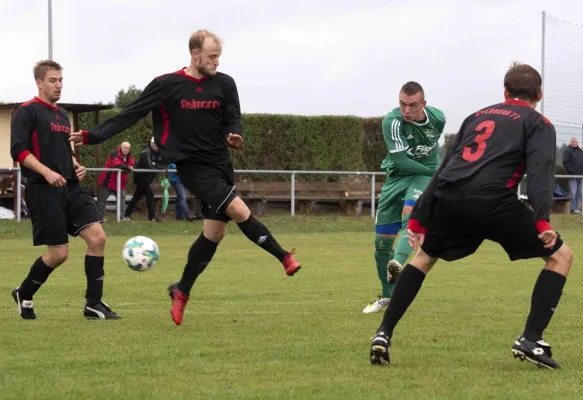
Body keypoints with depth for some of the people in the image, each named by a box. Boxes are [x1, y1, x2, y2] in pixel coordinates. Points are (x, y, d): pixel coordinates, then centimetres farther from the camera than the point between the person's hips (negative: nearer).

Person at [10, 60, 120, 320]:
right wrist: (46, 172, -24)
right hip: (44, 191, -7)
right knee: (59, 253, -6)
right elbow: (18, 150, -14)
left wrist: (75, 165, 8)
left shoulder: (62, 115, 19)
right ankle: (24, 295, 19)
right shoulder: (27, 112, -6)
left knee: (97, 237, -8)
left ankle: (93, 304, -1)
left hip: (71, 188, 7)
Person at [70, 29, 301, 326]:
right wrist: (93, 136, -5)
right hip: (193, 165, -5)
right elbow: (130, 116, -1)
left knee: (215, 232, 5)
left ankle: (181, 293, 18)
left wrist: (234, 136, -20)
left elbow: (233, 120, 5)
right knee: (239, 211, -22)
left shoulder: (224, 84, 3)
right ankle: (284, 257, -12)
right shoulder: (166, 85, -6)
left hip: (221, 164, 5)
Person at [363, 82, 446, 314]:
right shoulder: (392, 121, -22)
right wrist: (436, 172, -23)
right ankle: (387, 295, 21)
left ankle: (398, 264, -57)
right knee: (382, 240, 0)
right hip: (397, 175, 0)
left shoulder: (438, 118, -9)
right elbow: (401, 161, -24)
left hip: (425, 175, 0)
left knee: (410, 212, -34)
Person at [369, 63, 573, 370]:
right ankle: (530, 340, -1)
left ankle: (383, 334, 21)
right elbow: (540, 171, -3)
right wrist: (542, 220, -14)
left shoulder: (478, 117, 32)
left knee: (424, 256, 31)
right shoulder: (539, 124, 16)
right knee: (561, 255, 11)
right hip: (493, 201, -5)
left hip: (447, 197, 5)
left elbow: (445, 168, 30)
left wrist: (418, 218, 30)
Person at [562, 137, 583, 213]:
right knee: (573, 192, -9)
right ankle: (573, 209, -8)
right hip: (573, 175, -8)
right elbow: (565, 162, -12)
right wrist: (571, 170, -18)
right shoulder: (567, 151, -4)